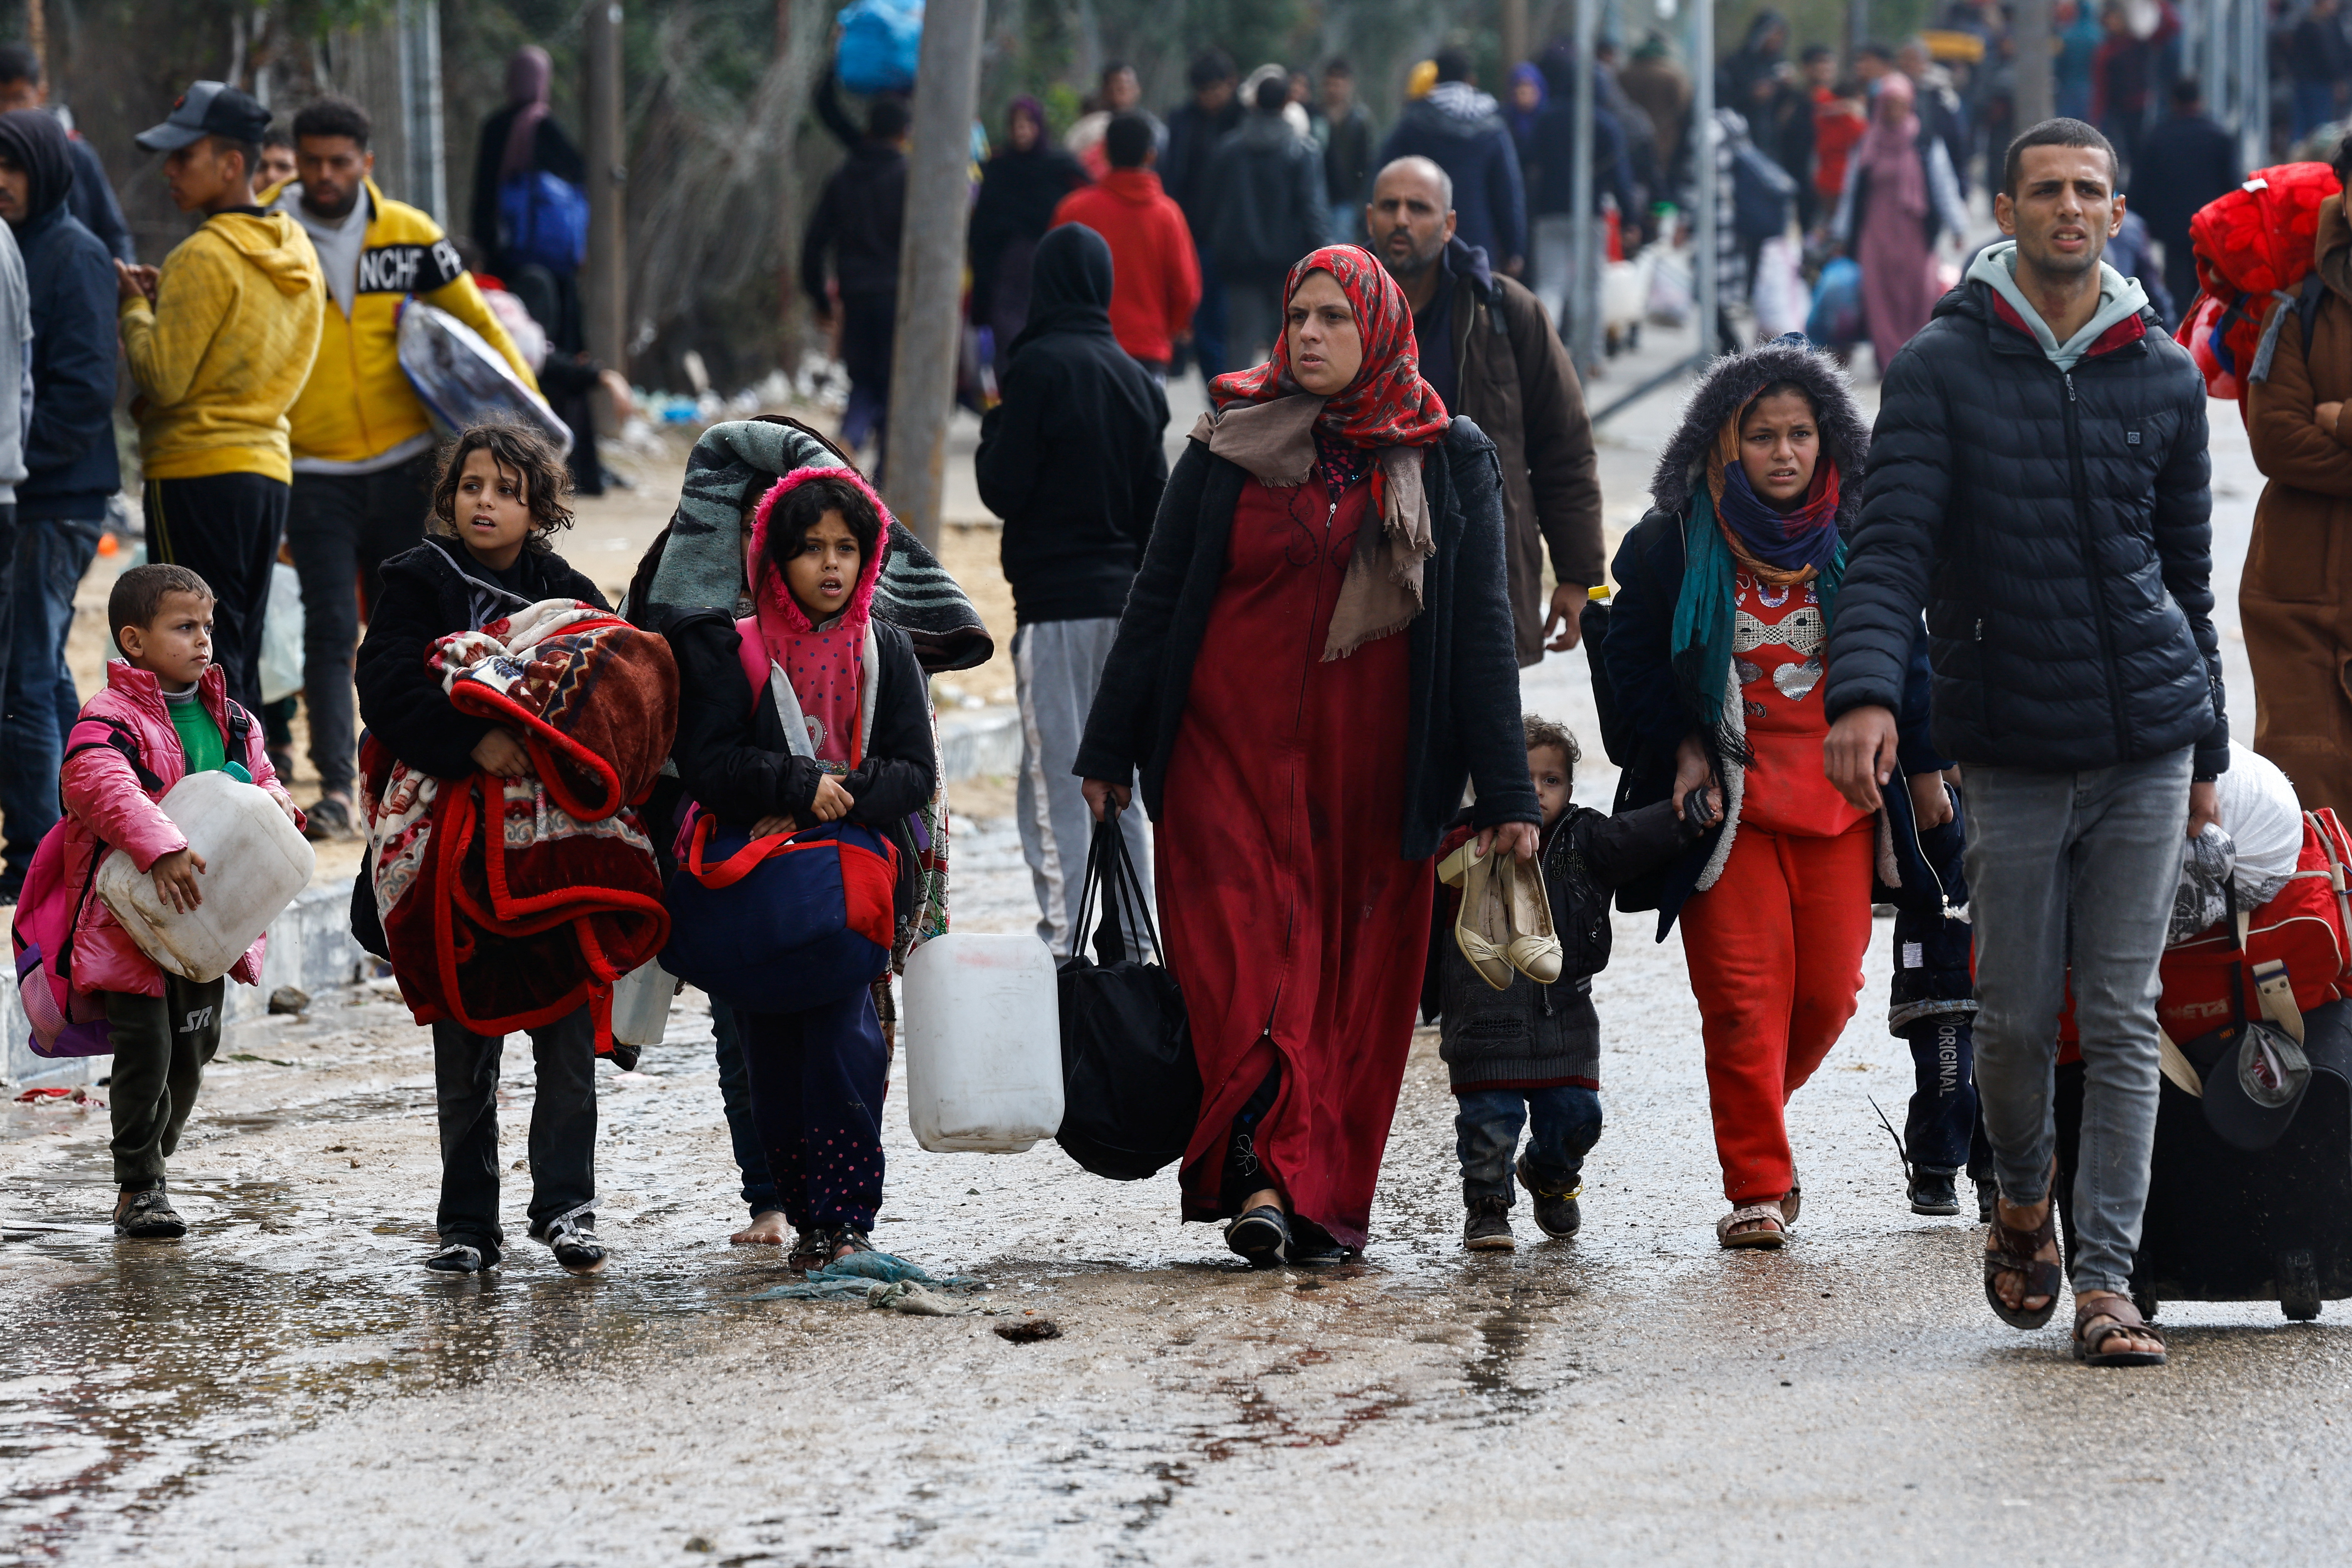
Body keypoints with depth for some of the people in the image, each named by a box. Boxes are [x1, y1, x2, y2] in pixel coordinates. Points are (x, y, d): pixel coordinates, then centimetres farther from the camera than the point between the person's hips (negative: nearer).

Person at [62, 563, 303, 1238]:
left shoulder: (230, 720, 10)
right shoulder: (112, 720, -14)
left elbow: (260, 779, 22)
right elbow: (101, 785, -31)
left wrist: (276, 804, -3)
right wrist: (160, 849, -44)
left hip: (206, 917, 7)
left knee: (192, 1052, 13)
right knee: (145, 1051, -8)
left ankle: (152, 1164, 31)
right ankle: (139, 1188, 3)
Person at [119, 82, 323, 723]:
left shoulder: (206, 256, -14)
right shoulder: (297, 252, 12)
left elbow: (163, 377, -16)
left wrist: (135, 307, 0)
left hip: (198, 473, -8)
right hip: (269, 464, 8)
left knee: (200, 666, -7)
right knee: (238, 660, 13)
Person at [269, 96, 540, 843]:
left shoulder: (410, 236, 1)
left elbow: (475, 321, 10)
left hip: (405, 466, 2)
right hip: (315, 474, -2)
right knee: (330, 632, -9)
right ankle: (336, 788, -10)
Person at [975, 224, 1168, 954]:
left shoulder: (1040, 365, -11)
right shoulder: (1135, 377, 9)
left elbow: (1004, 489, -11)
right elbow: (1156, 505, 13)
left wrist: (993, 428, 8)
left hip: (1055, 600, -6)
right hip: (1123, 600, 6)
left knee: (1053, 780, -6)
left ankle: (1065, 936, -11)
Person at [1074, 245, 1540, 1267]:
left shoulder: (1450, 464, 5)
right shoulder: (1229, 446, 4)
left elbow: (1482, 629, 4)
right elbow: (1155, 599, 8)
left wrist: (1505, 794, 0)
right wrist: (1108, 752, 6)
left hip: (1370, 766, 1)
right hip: (1231, 751, -1)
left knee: (1358, 980, 0)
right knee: (1244, 960, -13)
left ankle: (1322, 1202, 3)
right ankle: (1264, 1174, -23)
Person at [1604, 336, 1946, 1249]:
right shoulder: (1677, 540, -3)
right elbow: (1633, 654, 6)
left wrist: (1923, 769, 12)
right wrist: (1681, 749, -2)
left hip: (1839, 798, 2)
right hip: (1728, 800, -2)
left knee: (1829, 989, -1)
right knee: (1745, 989, -9)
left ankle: (1755, 1115, 27)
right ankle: (1756, 1187, -4)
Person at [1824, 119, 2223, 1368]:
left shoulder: (2164, 376, 9)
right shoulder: (1943, 366, 0)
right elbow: (1892, 545, -9)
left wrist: (2205, 746, 16)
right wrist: (1865, 691, -25)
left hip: (2146, 744, 2)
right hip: (2014, 747, -1)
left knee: (2123, 1018, -2)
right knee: (2017, 1015, 4)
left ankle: (2105, 1276, 0)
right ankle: (2022, 1205, 32)